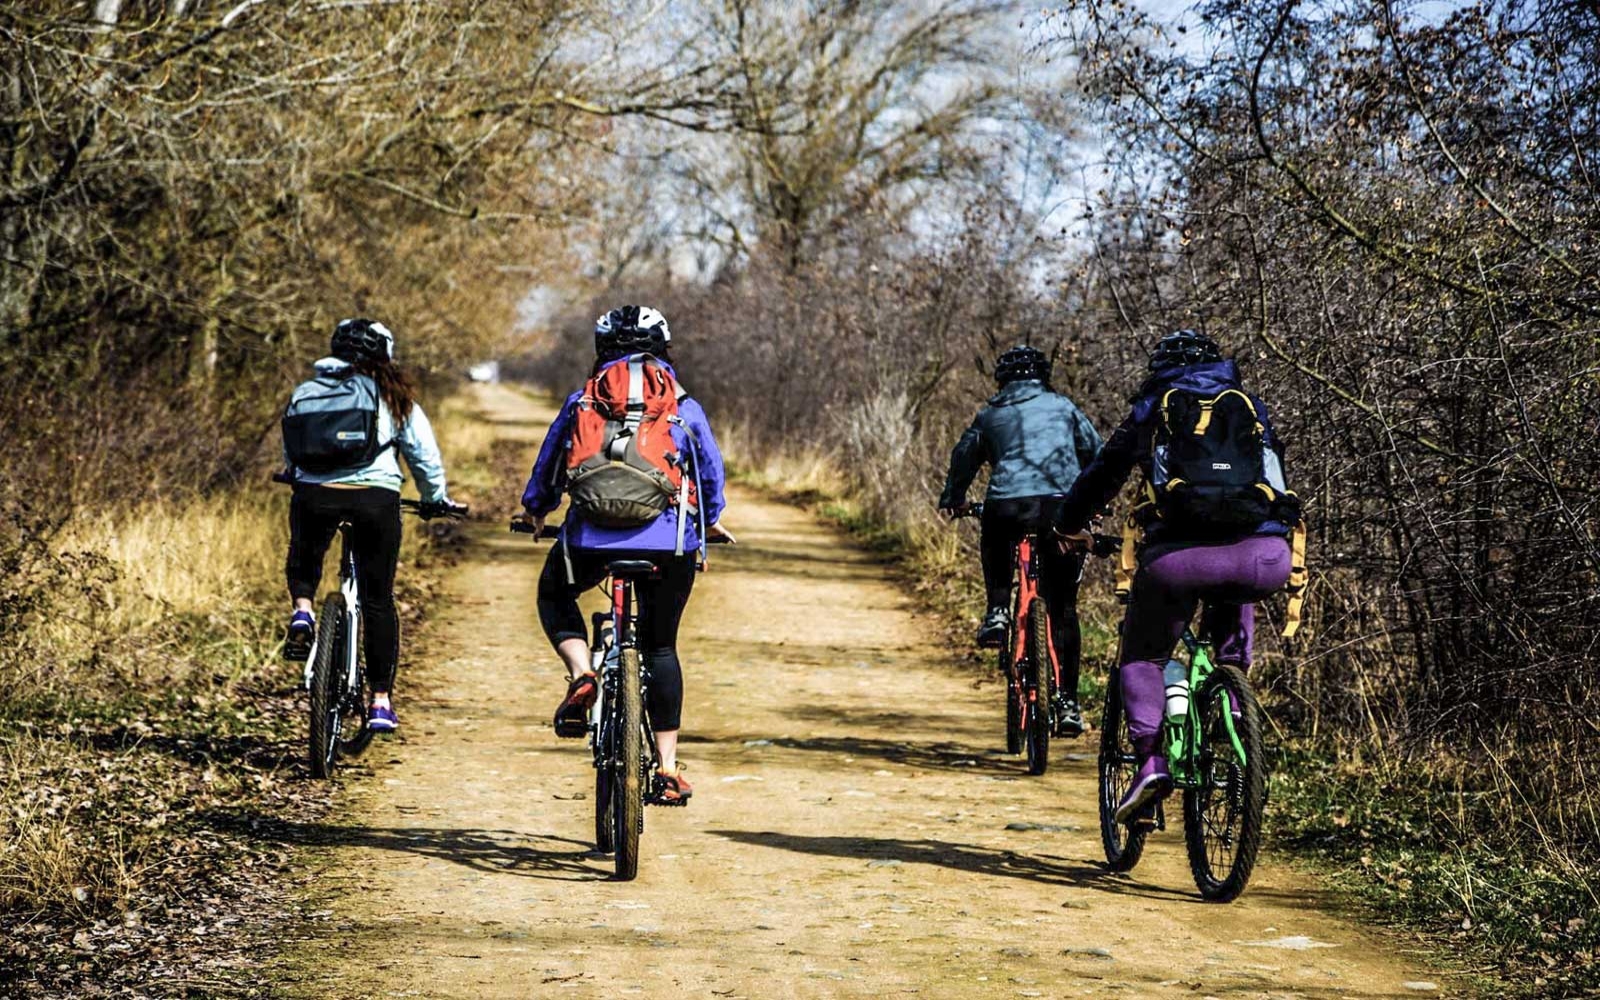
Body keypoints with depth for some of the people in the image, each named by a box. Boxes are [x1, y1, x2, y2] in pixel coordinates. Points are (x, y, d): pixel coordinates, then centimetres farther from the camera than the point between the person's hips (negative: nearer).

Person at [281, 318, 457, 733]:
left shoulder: (306, 392, 15)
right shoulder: (393, 396, 11)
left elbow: (289, 452, 24)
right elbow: (424, 454, 14)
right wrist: (436, 498, 31)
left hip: (315, 494, 1)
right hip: (375, 497, -1)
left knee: (304, 559, 33)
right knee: (378, 601, 9)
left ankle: (302, 610, 2)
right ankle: (381, 702, 9)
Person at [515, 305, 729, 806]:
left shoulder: (582, 401, 12)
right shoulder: (684, 406, 11)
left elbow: (550, 461, 22)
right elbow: (711, 468, 19)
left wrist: (534, 509, 42)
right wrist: (711, 519, 40)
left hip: (593, 534, -1)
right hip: (670, 539, 1)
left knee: (554, 595, 29)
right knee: (660, 647, 14)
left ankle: (581, 675, 1)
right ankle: (668, 769, 10)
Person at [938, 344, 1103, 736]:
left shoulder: (990, 415, 20)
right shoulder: (1063, 407, 21)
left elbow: (963, 459, 28)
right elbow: (1097, 453, 22)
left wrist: (951, 501, 45)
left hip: (1007, 505, 0)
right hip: (1063, 506, 0)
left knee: (995, 547, 38)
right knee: (1063, 609, 8)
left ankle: (998, 612, 16)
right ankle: (1068, 701, 4)